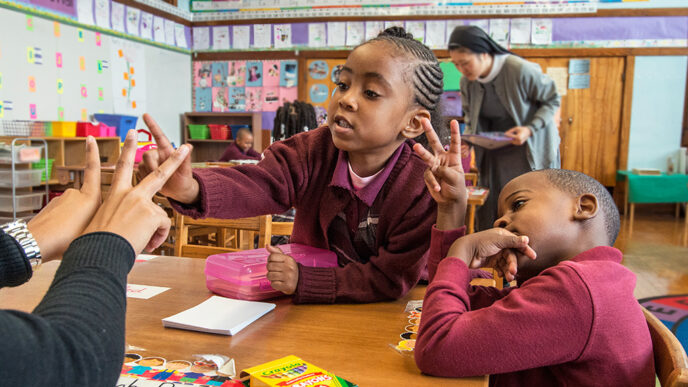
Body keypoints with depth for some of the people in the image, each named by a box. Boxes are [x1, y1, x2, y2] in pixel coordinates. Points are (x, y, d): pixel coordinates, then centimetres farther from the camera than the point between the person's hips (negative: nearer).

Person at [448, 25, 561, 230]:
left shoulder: (521, 70, -22)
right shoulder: (467, 82, -6)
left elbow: (552, 99, -8)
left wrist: (530, 129, -23)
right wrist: (467, 140, -10)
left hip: (532, 149, -4)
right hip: (494, 152, 4)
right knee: (489, 214, 3)